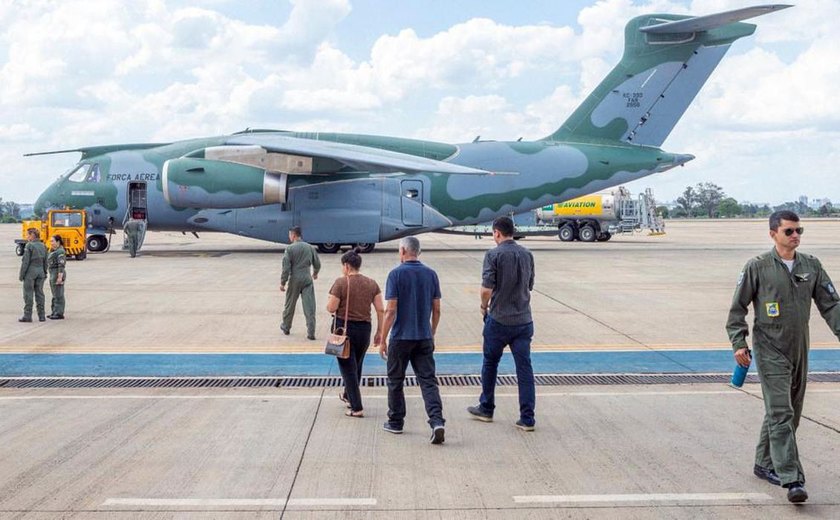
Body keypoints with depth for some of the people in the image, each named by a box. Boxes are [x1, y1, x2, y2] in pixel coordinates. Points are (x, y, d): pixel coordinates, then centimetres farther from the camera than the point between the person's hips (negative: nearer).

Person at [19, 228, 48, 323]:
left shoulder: (29, 245, -11)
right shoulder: (43, 246, 8)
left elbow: (25, 261, -12)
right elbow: (45, 261, 12)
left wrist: (21, 274, -8)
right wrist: (45, 273, 19)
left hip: (30, 272, -6)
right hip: (40, 271, 6)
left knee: (28, 294, -1)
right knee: (39, 294, 10)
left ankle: (27, 316, 0)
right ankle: (42, 316, 11)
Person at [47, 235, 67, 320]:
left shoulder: (60, 251, -14)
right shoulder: (54, 251, 17)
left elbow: (61, 265, -21)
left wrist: (60, 277, -26)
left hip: (58, 274, -11)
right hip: (53, 274, 11)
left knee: (58, 295, -8)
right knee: (55, 295, 16)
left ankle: (59, 314, -5)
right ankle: (54, 312, 23)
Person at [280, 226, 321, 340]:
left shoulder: (290, 248, -9)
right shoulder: (310, 248, 4)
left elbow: (286, 267, -12)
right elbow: (317, 264, 12)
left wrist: (282, 282, -5)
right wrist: (315, 273, 32)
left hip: (294, 280, -2)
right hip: (307, 279, 2)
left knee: (290, 305, 15)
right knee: (309, 307, 0)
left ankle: (286, 327, 32)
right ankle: (311, 332, -4)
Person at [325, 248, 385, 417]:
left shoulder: (341, 282, -12)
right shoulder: (372, 283, 2)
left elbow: (331, 308, -13)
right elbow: (380, 310, -1)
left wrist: (330, 300, 8)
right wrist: (379, 332, 6)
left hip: (343, 328, -5)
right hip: (364, 329, 5)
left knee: (348, 367, 4)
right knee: (357, 365, 23)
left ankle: (357, 408, 0)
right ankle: (348, 396, 43)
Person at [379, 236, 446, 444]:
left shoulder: (396, 274, -10)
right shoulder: (431, 274, 4)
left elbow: (391, 310, -13)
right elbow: (436, 309, 7)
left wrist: (383, 340, -7)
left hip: (401, 337, -3)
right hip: (424, 338, 3)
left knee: (395, 381, 13)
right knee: (428, 381, 2)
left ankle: (395, 422, 22)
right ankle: (437, 421, -15)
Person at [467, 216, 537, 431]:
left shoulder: (494, 255, -11)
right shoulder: (527, 254, 7)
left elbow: (487, 288, -16)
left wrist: (484, 307, 2)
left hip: (499, 319, -4)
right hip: (523, 319, 4)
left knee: (490, 364, 14)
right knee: (524, 367, 3)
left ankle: (486, 409, 26)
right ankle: (527, 418, 1)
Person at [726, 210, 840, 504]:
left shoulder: (811, 266, 7)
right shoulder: (758, 267, -6)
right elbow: (738, 307, -2)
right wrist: (739, 343, -10)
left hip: (799, 350, 6)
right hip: (770, 350, -5)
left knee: (790, 413, 13)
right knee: (780, 413, -11)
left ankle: (765, 464, 30)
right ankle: (792, 480, -13)